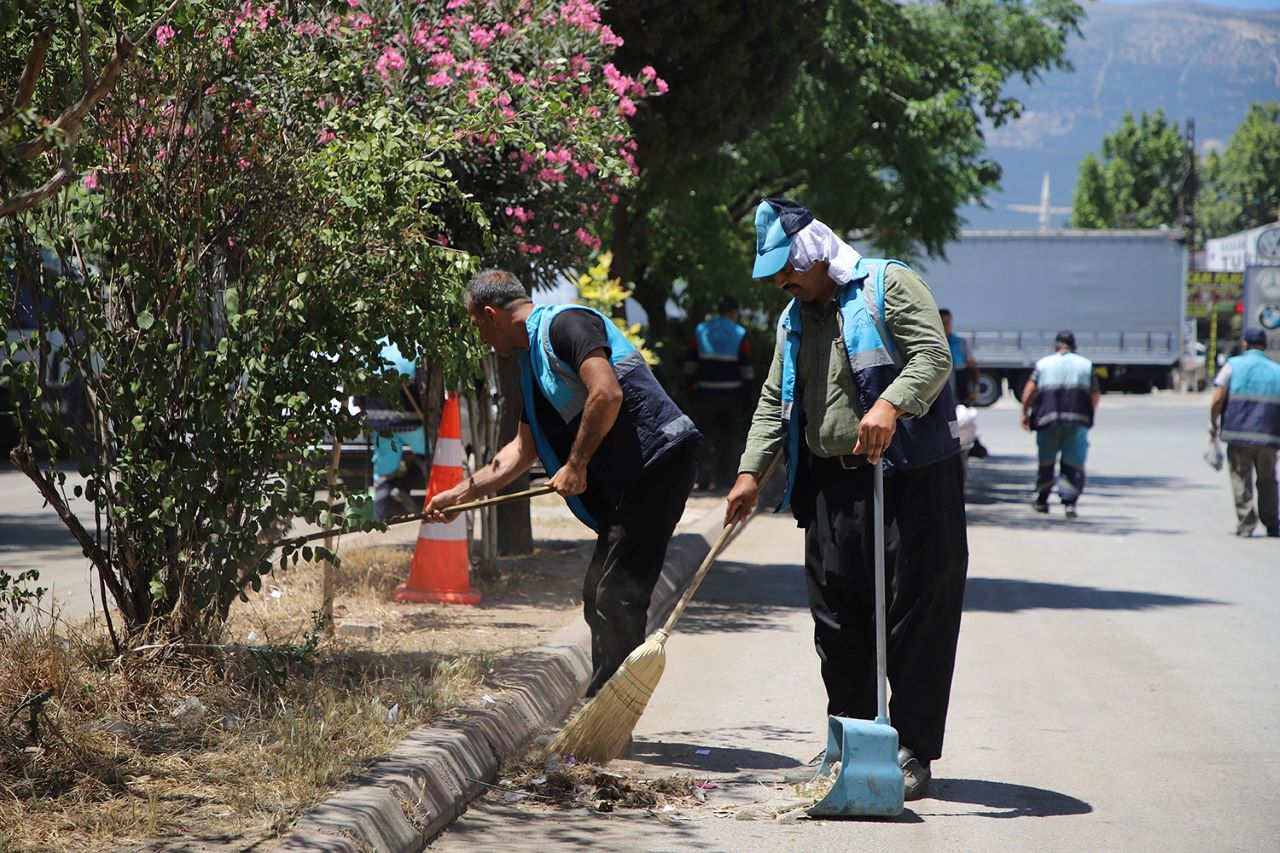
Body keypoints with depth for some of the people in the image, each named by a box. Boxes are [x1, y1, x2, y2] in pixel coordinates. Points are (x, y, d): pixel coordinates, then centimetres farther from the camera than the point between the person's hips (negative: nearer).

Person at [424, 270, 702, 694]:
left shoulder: (565, 323, -9)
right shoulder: (531, 358, 23)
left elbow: (607, 392, -22)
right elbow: (523, 448, 31)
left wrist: (576, 464, -14)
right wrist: (462, 492, 30)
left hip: (659, 459, -10)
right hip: (626, 484, 10)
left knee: (616, 597, -12)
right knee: (599, 597, 11)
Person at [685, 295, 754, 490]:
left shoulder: (700, 331, 5)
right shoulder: (740, 335, -1)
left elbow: (690, 365, 4)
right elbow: (747, 369, -2)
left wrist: (691, 390, 9)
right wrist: (746, 393, 4)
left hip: (705, 393, 1)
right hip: (732, 395, -1)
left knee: (705, 437, 5)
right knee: (730, 440, 9)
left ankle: (704, 479, -3)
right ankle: (724, 479, 7)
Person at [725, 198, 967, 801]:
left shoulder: (889, 286, -3)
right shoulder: (795, 320, 20)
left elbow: (934, 356, -15)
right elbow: (774, 401, 22)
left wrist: (890, 404, -30)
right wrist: (751, 471, 10)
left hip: (911, 477, -7)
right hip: (832, 484, 7)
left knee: (916, 610, -6)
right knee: (837, 620, 5)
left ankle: (912, 751, -3)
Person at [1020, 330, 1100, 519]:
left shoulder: (1044, 363, 9)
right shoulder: (1086, 364, 11)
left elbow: (1029, 389, -1)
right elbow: (1095, 394, 9)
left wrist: (1025, 413, 5)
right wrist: (1089, 416, 22)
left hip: (1049, 418, 0)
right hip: (1077, 419, 0)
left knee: (1046, 461, 13)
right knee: (1073, 463, 0)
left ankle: (1041, 500, 23)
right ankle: (1069, 502, -12)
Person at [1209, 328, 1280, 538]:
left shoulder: (1233, 365, 1)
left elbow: (1218, 398, -7)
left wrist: (1213, 423, 4)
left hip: (1238, 434, -2)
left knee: (1241, 481, 4)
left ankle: (1246, 523, -7)